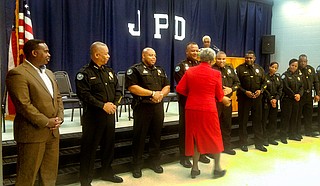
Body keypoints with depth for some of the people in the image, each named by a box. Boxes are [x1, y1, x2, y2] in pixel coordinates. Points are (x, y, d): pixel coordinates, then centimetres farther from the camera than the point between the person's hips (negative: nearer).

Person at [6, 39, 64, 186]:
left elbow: (58, 97, 17)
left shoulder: (49, 73, 15)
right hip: (33, 132, -8)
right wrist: (46, 122, -15)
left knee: (50, 174, 16)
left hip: (52, 131, 8)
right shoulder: (18, 73, -12)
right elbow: (23, 105, -18)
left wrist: (59, 117, 1)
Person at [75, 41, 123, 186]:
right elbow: (84, 94, -18)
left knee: (109, 145, 16)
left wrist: (114, 104, -5)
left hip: (110, 114, 7)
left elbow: (117, 90, 12)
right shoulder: (85, 73, -8)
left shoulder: (109, 71, 13)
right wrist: (102, 105, -20)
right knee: (89, 148, 2)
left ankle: (107, 173, 34)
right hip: (93, 115, -6)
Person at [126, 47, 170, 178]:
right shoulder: (135, 69, -4)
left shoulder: (160, 70, 16)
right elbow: (132, 87, -16)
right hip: (142, 107, -5)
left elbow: (167, 87, 14)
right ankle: (137, 165, 14)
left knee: (156, 135, 12)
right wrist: (152, 93, -16)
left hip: (158, 107, 5)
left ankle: (154, 161, 26)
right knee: (139, 136, 2)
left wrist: (161, 94, -9)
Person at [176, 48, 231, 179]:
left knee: (195, 136, 15)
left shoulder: (189, 71, 2)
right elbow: (219, 95, 1)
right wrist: (223, 99, 23)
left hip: (192, 108, 3)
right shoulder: (216, 74, -6)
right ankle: (217, 168, 24)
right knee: (214, 137, 13)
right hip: (208, 109, -3)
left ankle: (195, 168, 21)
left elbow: (179, 89, 0)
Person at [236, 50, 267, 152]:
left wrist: (260, 90, -5)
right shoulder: (240, 68, -2)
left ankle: (259, 143, 20)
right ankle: (243, 143, 15)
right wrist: (245, 92, -16)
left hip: (257, 98, 4)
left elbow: (264, 82, 13)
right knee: (243, 121, 4)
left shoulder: (259, 69, 11)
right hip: (244, 98, -3)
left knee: (258, 120, 9)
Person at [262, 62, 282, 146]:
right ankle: (265, 138, 3)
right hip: (266, 101, -5)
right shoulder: (265, 77, -4)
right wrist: (270, 99, -12)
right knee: (264, 120, -3)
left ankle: (272, 138, 15)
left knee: (273, 120, 7)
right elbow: (264, 89, -9)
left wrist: (275, 99, -8)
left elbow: (280, 90, 6)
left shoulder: (278, 78, 13)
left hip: (275, 101, 5)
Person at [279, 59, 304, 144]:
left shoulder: (298, 75, 14)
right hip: (287, 99, -6)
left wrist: (299, 94, -9)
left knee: (294, 117, 10)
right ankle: (283, 136, 1)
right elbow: (286, 88, -13)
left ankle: (292, 134, 20)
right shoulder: (285, 75, -5)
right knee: (286, 117, -4)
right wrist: (294, 95, -14)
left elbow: (301, 86, 9)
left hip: (296, 100, 6)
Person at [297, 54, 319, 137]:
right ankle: (297, 132, 10)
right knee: (298, 114, 1)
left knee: (309, 114, 14)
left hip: (309, 95, 6)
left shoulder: (311, 69, 8)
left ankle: (308, 131, 27)